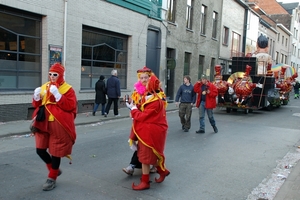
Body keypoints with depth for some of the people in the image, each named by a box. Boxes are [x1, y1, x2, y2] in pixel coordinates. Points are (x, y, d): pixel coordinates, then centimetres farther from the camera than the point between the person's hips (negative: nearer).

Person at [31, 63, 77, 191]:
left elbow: (70, 106, -17)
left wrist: (57, 95, -24)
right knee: (40, 149, 8)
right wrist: (37, 96, -8)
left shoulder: (67, 89, -5)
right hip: (43, 124, 6)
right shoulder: (44, 87, 11)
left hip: (58, 126, -6)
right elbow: (37, 105, 14)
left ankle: (52, 178, 22)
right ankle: (55, 170, 32)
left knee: (55, 152, 4)